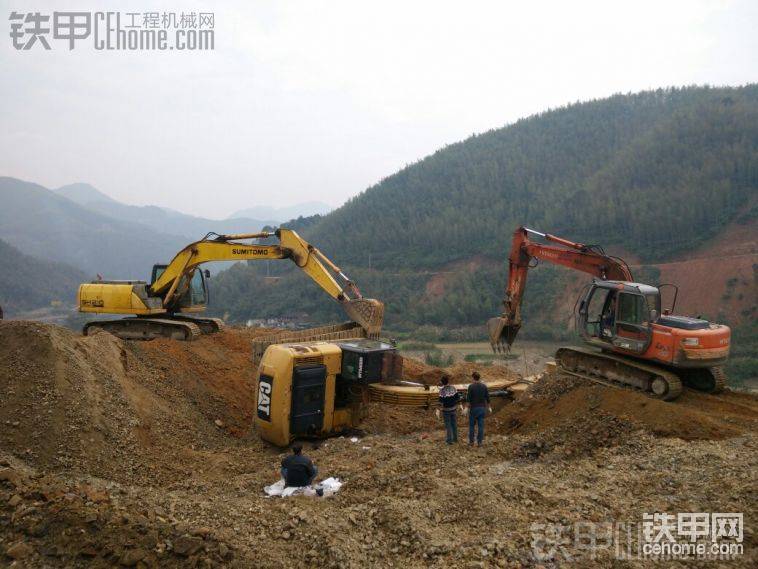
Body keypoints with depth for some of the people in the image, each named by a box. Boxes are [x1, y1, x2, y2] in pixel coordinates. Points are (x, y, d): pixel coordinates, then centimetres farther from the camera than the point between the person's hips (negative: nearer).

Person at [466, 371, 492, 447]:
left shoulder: (471, 386, -14)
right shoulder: (484, 386, -3)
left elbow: (468, 399, -16)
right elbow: (487, 398, 2)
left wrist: (467, 394, 4)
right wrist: (489, 407, 13)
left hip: (473, 408, -3)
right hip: (482, 408, 3)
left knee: (471, 425, 12)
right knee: (480, 425, 7)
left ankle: (471, 441, 17)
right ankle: (479, 442, 10)